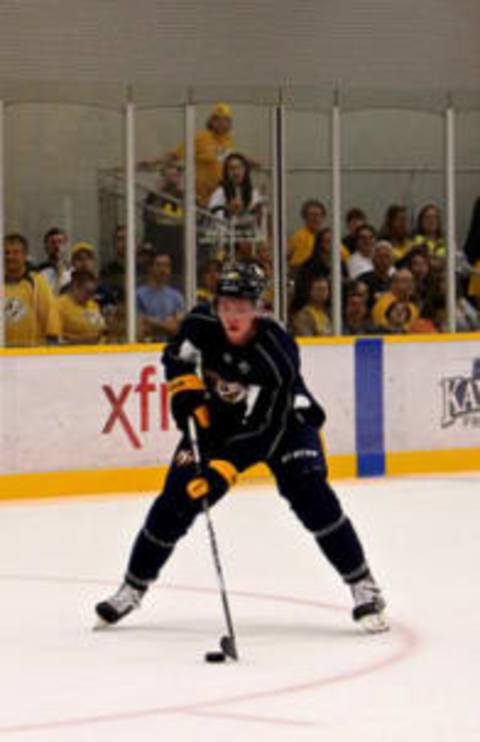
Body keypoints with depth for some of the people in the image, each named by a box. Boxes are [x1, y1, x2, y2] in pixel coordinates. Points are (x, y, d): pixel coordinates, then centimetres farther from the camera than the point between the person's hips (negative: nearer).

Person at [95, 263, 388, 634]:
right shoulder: (202, 325, -21)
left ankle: (364, 589, -13)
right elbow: (176, 357, 4)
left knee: (310, 495, -23)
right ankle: (132, 589, 14)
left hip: (284, 419, -4)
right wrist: (186, 389, -15)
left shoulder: (278, 353, -34)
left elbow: (266, 430, -35)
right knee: (177, 499, -3)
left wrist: (223, 470, -42)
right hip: (219, 420, 4)